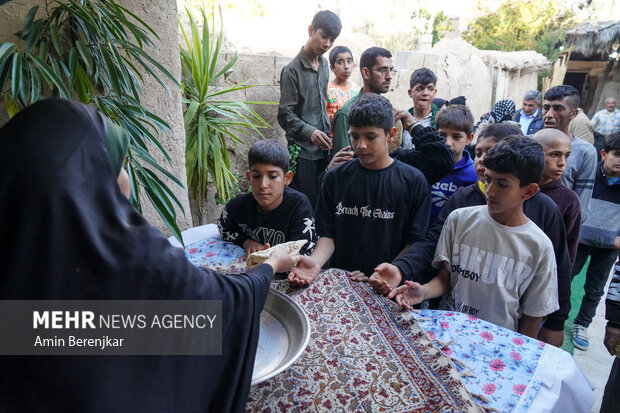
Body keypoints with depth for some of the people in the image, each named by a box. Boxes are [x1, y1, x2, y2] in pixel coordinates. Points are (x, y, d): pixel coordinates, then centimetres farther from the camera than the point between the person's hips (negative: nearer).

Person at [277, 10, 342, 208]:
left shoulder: (324, 64, 12)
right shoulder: (293, 70, -10)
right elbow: (285, 115, -13)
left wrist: (327, 132, 14)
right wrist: (309, 132, -27)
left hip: (323, 148, 7)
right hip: (303, 150, -6)